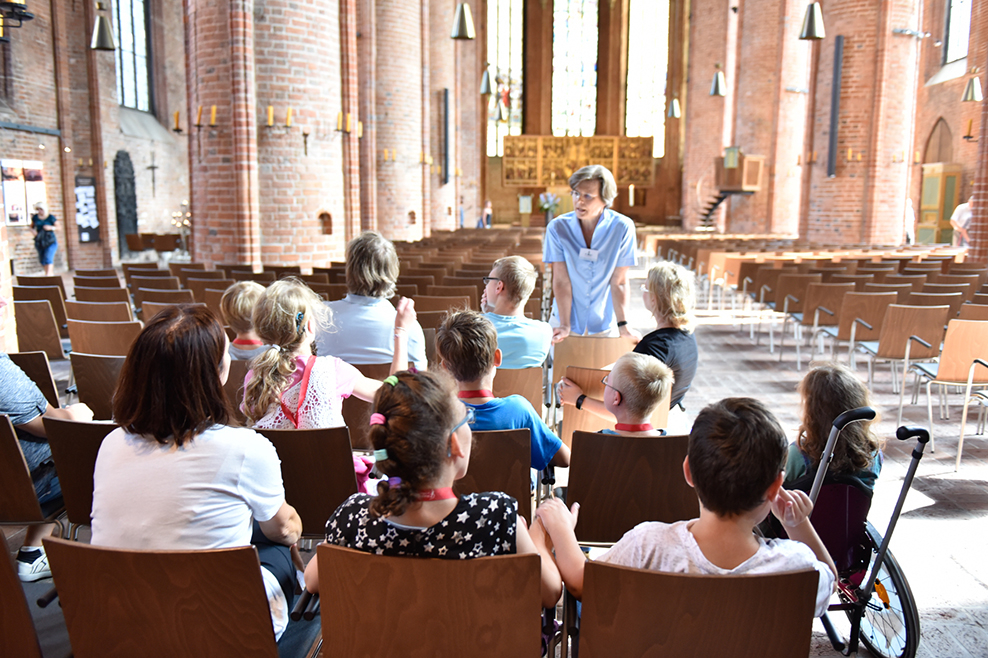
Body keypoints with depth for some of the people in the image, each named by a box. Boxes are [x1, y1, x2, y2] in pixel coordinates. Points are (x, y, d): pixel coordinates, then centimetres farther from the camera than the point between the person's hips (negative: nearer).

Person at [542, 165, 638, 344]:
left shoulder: (622, 227, -14)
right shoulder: (557, 227, -14)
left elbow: (619, 282, -11)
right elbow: (561, 281, -14)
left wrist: (623, 326, -14)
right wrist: (565, 326, -17)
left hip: (604, 323, 0)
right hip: (566, 319, 0)